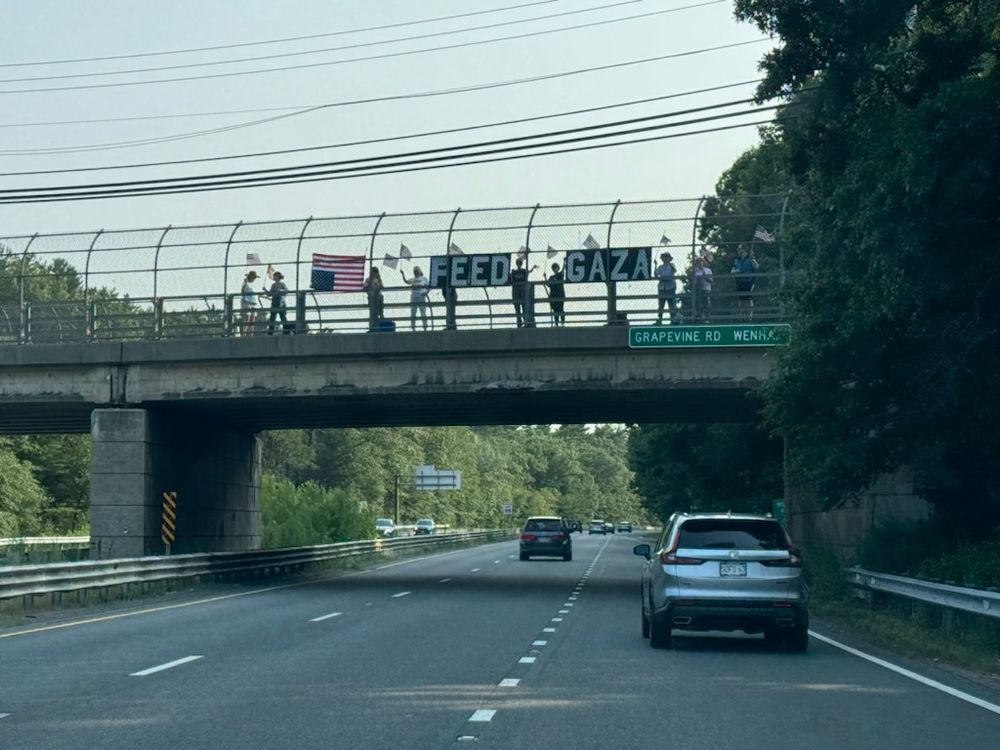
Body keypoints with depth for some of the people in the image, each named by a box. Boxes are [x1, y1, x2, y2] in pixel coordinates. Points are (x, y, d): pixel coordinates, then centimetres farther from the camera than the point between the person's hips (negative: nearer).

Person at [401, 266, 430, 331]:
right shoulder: (412, 280, 13)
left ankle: (425, 328, -1)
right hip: (413, 300, 3)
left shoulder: (424, 278, 6)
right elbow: (406, 281, -2)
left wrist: (426, 292, -12)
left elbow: (429, 288, 6)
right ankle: (413, 329, 5)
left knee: (423, 314, -3)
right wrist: (403, 274, -13)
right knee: (413, 314, 2)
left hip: (421, 299, -3)